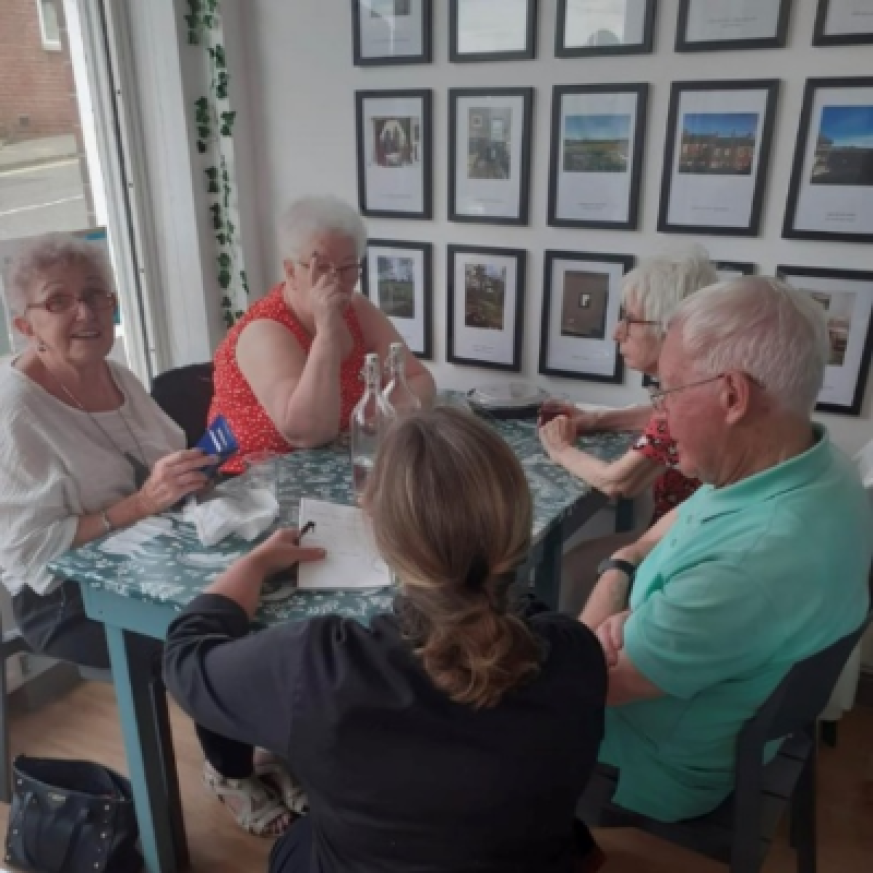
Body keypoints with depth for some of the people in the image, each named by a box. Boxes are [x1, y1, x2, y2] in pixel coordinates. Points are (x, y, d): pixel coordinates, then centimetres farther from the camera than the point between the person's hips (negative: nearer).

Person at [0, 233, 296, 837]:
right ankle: (233, 774, 6)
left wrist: (200, 461, -8)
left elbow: (174, 462, 14)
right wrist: (142, 503, -29)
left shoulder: (116, 376, 3)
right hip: (66, 596, -7)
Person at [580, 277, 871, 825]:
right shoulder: (815, 466, -12)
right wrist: (624, 565, -17)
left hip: (667, 765, -7)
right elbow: (676, 524, 3)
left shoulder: (750, 568, -41)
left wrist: (609, 602, -9)